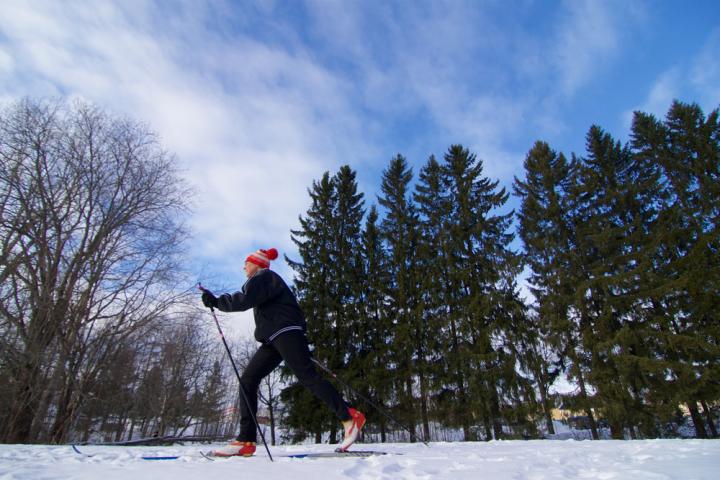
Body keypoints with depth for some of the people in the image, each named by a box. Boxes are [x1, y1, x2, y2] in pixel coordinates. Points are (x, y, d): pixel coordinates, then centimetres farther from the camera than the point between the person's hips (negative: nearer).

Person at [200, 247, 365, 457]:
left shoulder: (264, 276, -1)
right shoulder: (262, 281, 29)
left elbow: (244, 300, -17)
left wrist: (216, 302, -7)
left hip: (286, 333, -10)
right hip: (274, 338, 10)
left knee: (307, 377, -14)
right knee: (248, 380, 1)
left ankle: (350, 417, -11)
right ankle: (246, 440, -1)